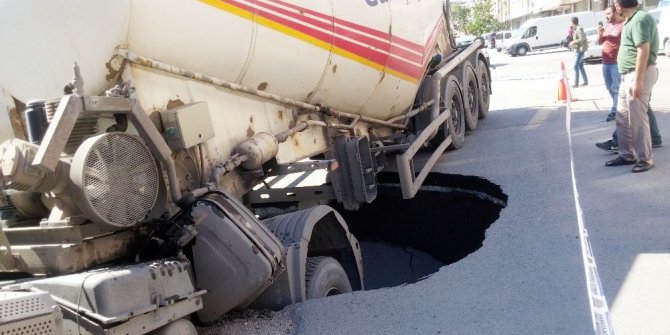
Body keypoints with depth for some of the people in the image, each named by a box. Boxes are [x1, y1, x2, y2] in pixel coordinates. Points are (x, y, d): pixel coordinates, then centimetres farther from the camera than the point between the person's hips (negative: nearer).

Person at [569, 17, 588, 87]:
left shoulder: (579, 29, -16)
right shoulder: (575, 29, 13)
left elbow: (582, 39, -23)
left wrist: (573, 42, -16)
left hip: (580, 50, -10)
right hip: (578, 50, 10)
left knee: (576, 66, -10)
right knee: (580, 66, 14)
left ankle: (576, 83, -9)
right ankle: (586, 81, 20)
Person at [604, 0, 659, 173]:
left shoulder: (640, 19, -17)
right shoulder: (632, 19, 14)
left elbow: (644, 51, -22)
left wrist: (637, 80, -25)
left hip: (638, 74, -10)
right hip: (628, 75, 10)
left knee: (637, 119, -5)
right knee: (623, 118, 14)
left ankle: (645, 159, 5)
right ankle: (627, 155, 23)